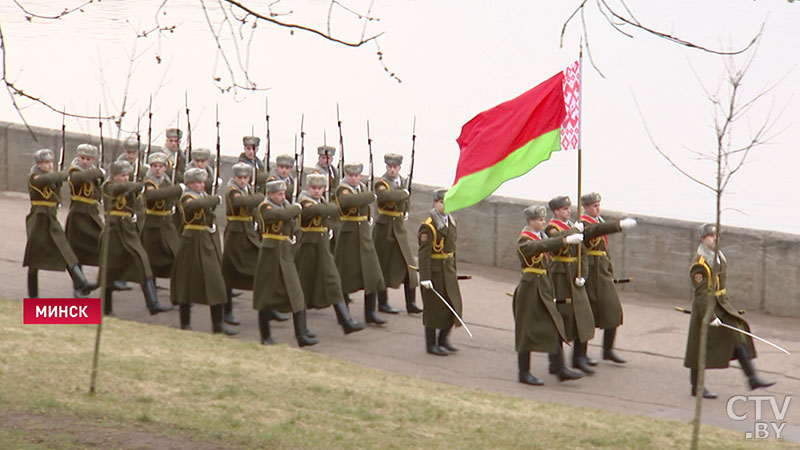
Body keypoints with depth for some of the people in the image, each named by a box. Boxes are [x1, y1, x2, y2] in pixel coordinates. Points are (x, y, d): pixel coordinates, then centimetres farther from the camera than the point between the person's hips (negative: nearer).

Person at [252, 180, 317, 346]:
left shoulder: (285, 205, 13)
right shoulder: (265, 207, -12)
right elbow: (283, 215, -27)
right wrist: (297, 208, -11)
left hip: (286, 255, 7)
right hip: (270, 256, -7)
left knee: (297, 297, 1)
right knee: (266, 296, 3)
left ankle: (301, 335, 2)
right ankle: (265, 336, 13)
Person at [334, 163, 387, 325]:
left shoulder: (363, 187, 9)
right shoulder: (342, 190, -12)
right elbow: (352, 201, -34)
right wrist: (371, 196, -22)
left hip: (364, 236, 6)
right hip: (348, 237, -6)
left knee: (371, 275, 1)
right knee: (346, 276, 2)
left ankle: (370, 312, 7)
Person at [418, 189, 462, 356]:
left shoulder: (451, 222, 8)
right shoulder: (428, 226, -16)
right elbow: (424, 253, -19)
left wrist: (455, 269, 18)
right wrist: (425, 278, -22)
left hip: (448, 270, 8)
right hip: (434, 272, -8)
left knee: (454, 306, 9)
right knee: (434, 308, 0)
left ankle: (443, 339, 26)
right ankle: (431, 344, 12)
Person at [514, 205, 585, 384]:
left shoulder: (540, 235, 14)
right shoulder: (524, 240, -16)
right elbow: (543, 246, -33)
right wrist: (566, 240, -41)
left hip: (544, 288, 9)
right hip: (530, 288, -9)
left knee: (554, 329, 5)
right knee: (527, 331, -2)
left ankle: (561, 369, 8)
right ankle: (524, 373, 6)